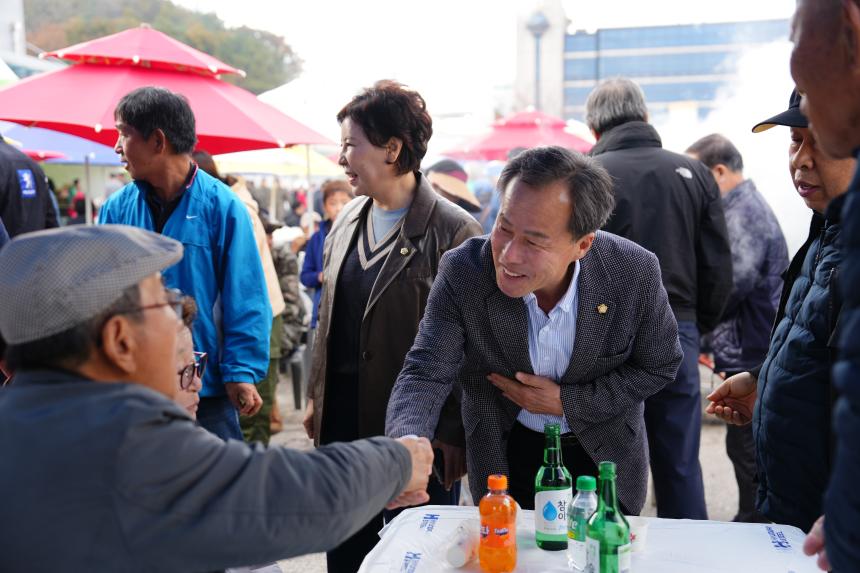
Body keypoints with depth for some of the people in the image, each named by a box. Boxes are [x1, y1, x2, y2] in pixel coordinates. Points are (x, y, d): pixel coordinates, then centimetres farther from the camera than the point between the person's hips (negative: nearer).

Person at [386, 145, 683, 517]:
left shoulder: (635, 273, -25)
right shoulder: (462, 272, -26)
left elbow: (658, 366, -11)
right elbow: (426, 374, -27)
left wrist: (567, 403, -21)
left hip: (603, 458, 1)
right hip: (505, 457, 0)